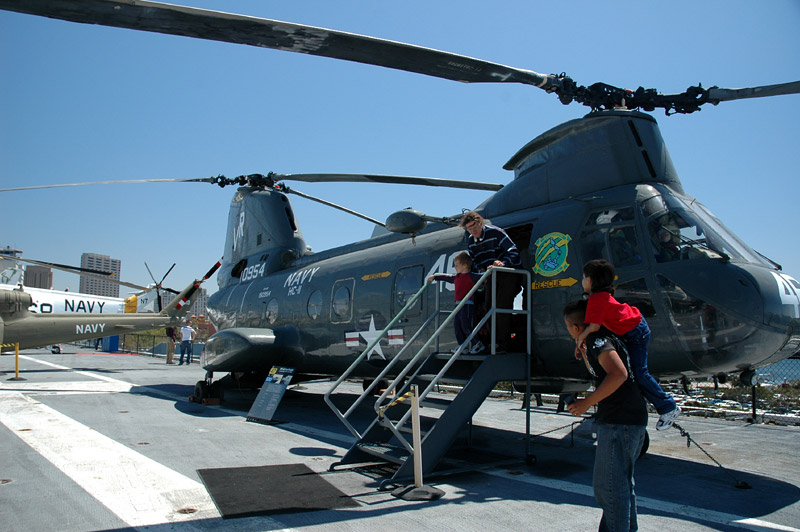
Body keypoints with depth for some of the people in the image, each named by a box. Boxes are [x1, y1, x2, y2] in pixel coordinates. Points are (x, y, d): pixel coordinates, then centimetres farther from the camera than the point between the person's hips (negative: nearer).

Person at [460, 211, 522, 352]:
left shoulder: (495, 232, -17)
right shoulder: (470, 241, 4)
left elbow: (513, 251, -20)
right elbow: (475, 261, 15)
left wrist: (502, 263, -36)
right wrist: (480, 269, -8)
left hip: (509, 273, -7)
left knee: (502, 307, -13)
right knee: (488, 306, 6)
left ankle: (503, 343, -6)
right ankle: (495, 339, 21)